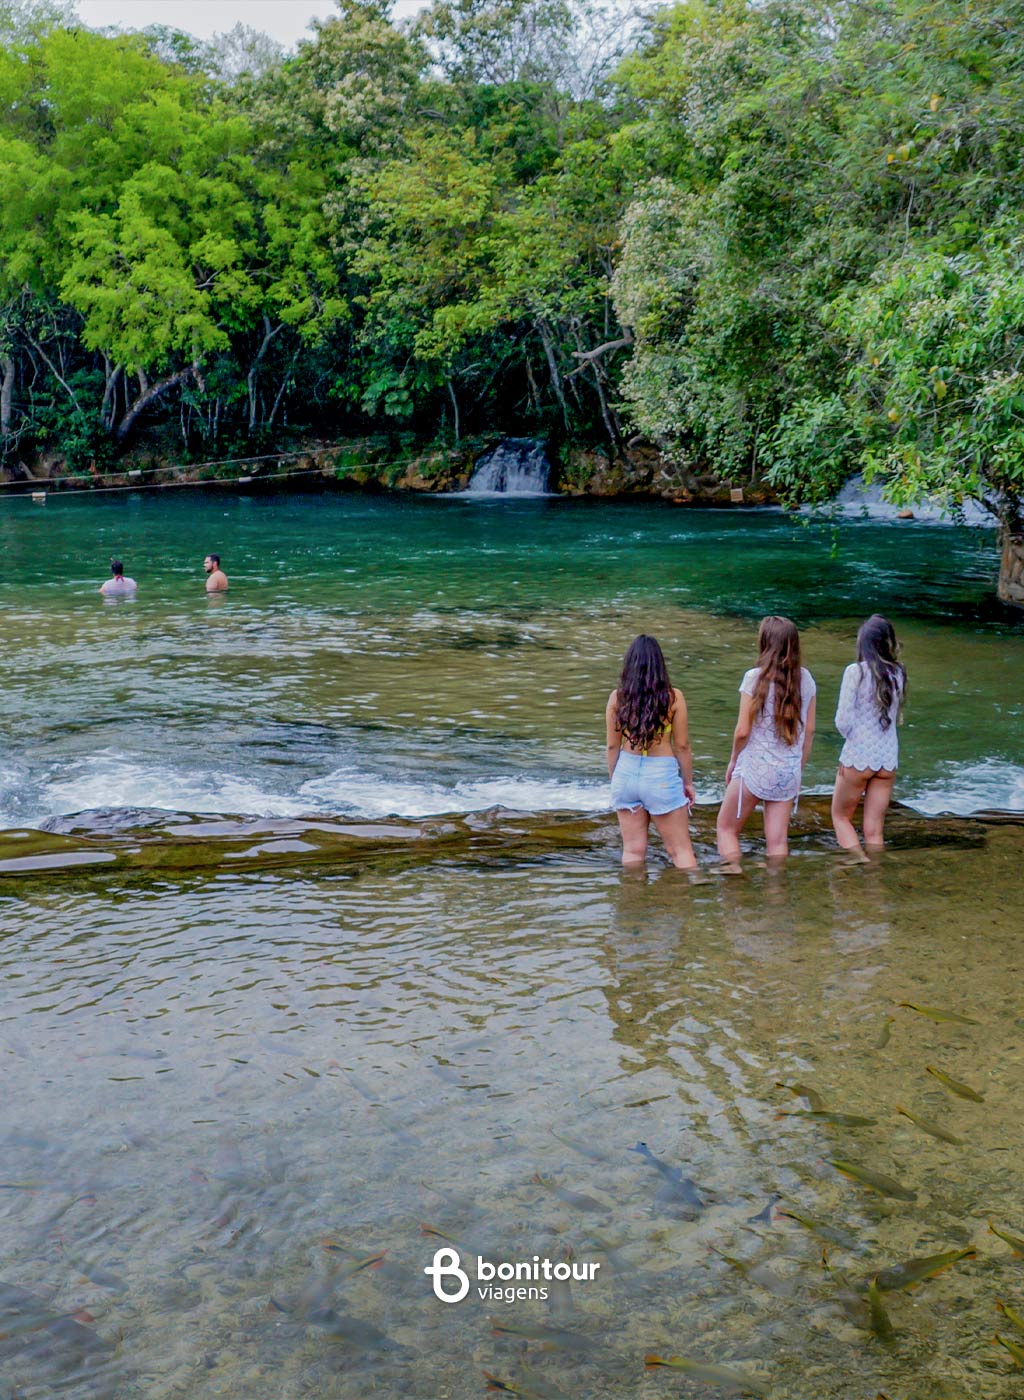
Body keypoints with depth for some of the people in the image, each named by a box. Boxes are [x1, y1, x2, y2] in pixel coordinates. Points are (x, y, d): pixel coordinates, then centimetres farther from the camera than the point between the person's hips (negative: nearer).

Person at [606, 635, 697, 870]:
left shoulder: (617, 697, -3)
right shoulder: (673, 697, -8)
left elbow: (613, 746, 2)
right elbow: (682, 746, -3)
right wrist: (688, 782, 9)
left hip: (626, 772, 3)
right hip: (661, 775, -3)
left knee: (633, 850, 11)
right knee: (680, 850, 7)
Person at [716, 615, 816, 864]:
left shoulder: (755, 678, -13)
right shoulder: (805, 678, 1)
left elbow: (742, 731, -12)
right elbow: (809, 730, 7)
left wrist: (733, 761, 4)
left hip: (754, 768, -4)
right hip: (789, 771, 4)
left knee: (727, 828, 13)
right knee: (778, 841, 9)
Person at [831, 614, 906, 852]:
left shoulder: (856, 672, -14)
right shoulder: (897, 673, -1)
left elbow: (843, 721, -13)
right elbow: (895, 718, 1)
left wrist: (850, 735, 6)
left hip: (858, 756, -4)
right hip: (888, 758, 4)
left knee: (841, 817, 16)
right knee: (874, 831, 12)